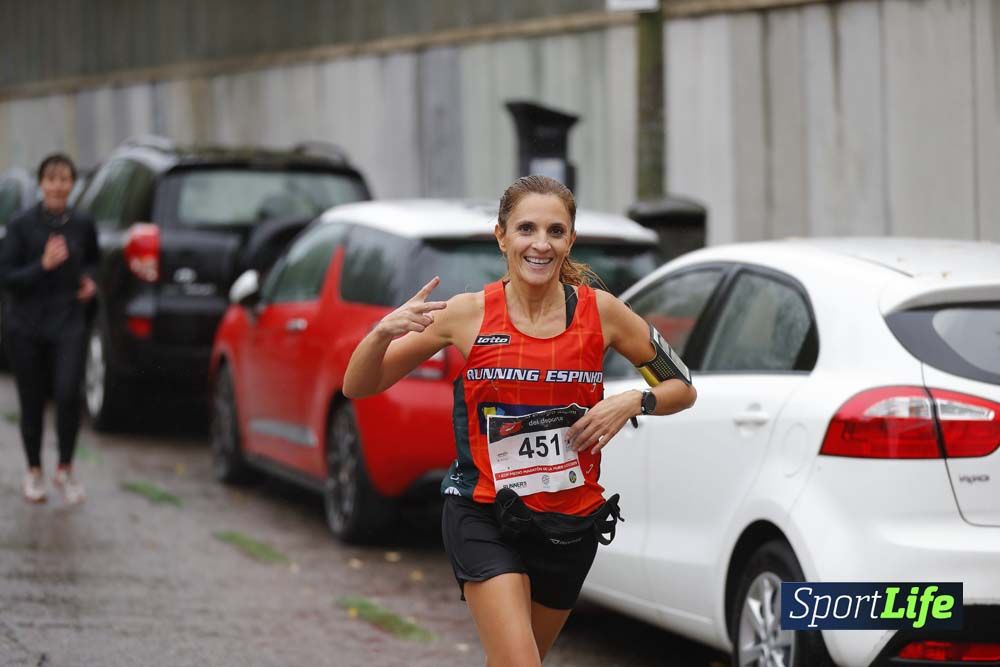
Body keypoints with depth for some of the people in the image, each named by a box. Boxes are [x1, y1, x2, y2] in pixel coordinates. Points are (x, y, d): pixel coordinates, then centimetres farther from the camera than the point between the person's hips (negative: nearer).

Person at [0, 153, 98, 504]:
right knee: (32, 402, 7)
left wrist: (90, 279, 0)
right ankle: (34, 472, 26)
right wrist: (43, 265, -22)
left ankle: (65, 469, 2)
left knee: (68, 394, -16)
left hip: (68, 323, 1)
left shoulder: (83, 225, 1)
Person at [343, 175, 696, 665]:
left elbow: (682, 389, 7)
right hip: (484, 519, -3)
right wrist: (383, 332, -23)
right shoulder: (467, 315, -8)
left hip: (570, 526, 3)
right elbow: (358, 386, -3)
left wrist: (633, 401, -14)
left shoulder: (599, 311, -4)